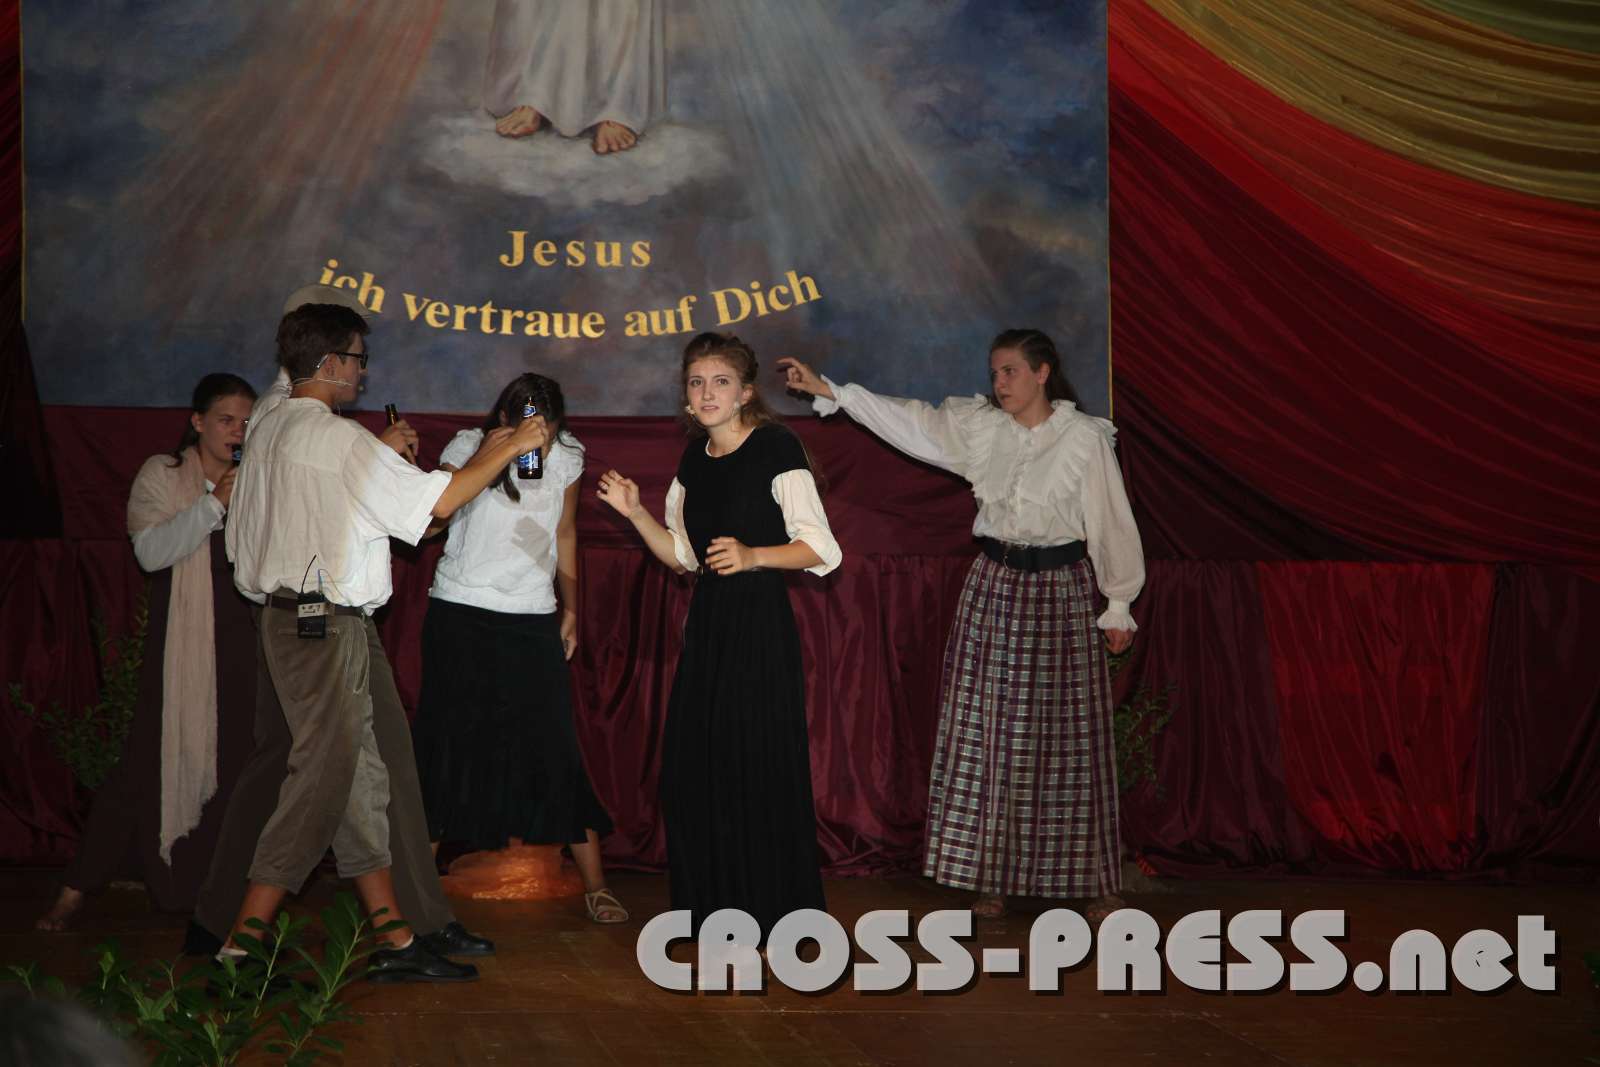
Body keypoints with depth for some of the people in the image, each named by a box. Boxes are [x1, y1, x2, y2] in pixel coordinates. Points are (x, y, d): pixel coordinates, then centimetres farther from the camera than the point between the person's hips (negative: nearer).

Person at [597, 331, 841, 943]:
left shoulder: (775, 448, -10)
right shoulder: (694, 458, 12)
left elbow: (821, 549, -12)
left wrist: (752, 556, -26)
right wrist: (634, 513, 5)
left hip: (760, 622, -7)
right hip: (707, 619, 7)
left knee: (757, 764, -4)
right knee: (692, 762, 8)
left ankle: (769, 912, 8)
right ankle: (712, 907, 21)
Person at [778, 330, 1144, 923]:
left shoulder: (1086, 437, -7)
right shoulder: (977, 426, 4)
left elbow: (1110, 522, -2)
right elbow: (906, 419, 2)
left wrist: (1118, 607, 1)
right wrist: (826, 389, -6)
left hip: (1062, 590, -4)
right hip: (994, 586, 4)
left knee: (1070, 739, -1)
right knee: (987, 735, 3)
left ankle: (1096, 884, 7)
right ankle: (995, 877, 11)